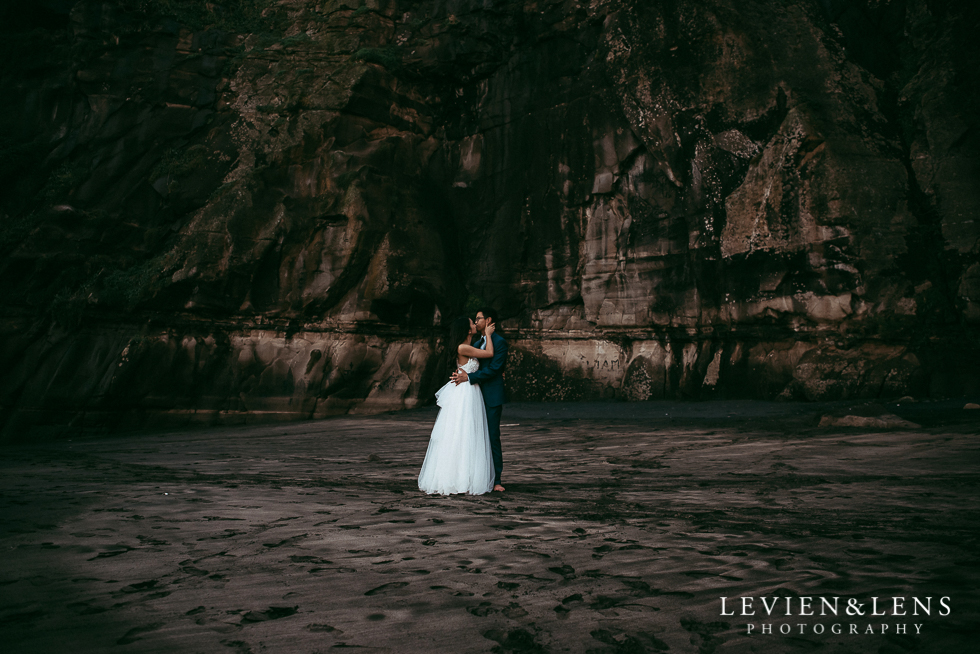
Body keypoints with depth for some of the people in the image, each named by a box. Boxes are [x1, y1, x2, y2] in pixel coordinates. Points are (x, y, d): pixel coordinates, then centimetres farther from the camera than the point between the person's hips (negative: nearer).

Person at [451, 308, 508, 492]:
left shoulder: (500, 342, -8)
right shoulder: (477, 343, 18)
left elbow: (493, 369, -16)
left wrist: (469, 377, -20)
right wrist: (460, 373, -5)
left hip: (492, 397, -7)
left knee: (492, 437, -4)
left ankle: (495, 480, 4)